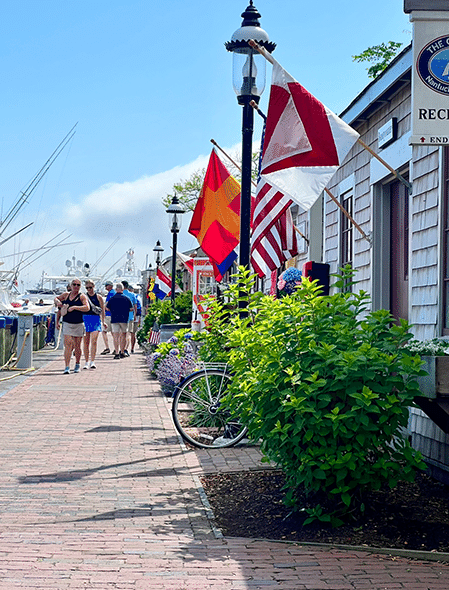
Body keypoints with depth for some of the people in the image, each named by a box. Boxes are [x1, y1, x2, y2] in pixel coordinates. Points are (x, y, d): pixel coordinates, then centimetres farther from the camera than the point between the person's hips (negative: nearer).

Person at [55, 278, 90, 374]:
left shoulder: (82, 296, -2)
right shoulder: (66, 294, 8)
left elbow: (87, 308, -16)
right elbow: (56, 298, 26)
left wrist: (74, 307, -23)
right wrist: (57, 302, 2)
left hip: (78, 324, -1)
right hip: (67, 323, 1)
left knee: (77, 346, 7)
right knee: (68, 344, -12)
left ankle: (77, 365, 28)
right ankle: (67, 367, -14)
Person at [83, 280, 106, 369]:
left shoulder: (99, 297, 6)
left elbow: (102, 310, 9)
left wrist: (103, 321, 4)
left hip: (96, 319, -2)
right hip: (85, 319, 2)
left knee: (94, 341, -12)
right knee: (86, 342, 3)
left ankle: (92, 362, -14)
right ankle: (87, 362, 10)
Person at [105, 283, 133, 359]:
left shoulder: (112, 299, 0)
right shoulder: (127, 298, 0)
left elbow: (107, 309, 5)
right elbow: (131, 308, 4)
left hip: (114, 319, 0)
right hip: (124, 319, 0)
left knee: (115, 336, -1)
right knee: (123, 335, 11)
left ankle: (117, 353, -8)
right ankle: (122, 352, 12)